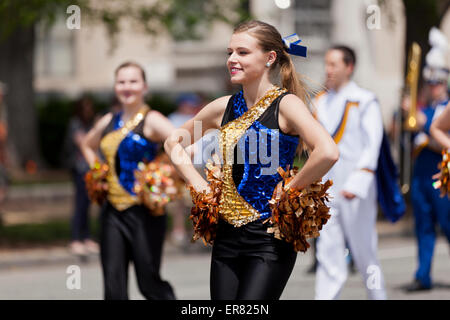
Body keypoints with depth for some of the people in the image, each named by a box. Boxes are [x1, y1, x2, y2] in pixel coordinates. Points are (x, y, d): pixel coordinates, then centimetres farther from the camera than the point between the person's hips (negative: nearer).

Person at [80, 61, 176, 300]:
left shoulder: (151, 121, -7)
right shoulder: (108, 122, 12)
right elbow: (87, 145, 33)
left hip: (143, 211, -6)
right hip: (112, 211, 6)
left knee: (149, 283, -3)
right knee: (113, 286, 2)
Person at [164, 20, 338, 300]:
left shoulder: (285, 104, -9)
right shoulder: (224, 108, 8)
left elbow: (328, 152, -26)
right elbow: (174, 142, 24)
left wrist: (290, 188, -16)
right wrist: (199, 184, 11)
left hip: (269, 237, -6)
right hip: (228, 236, 6)